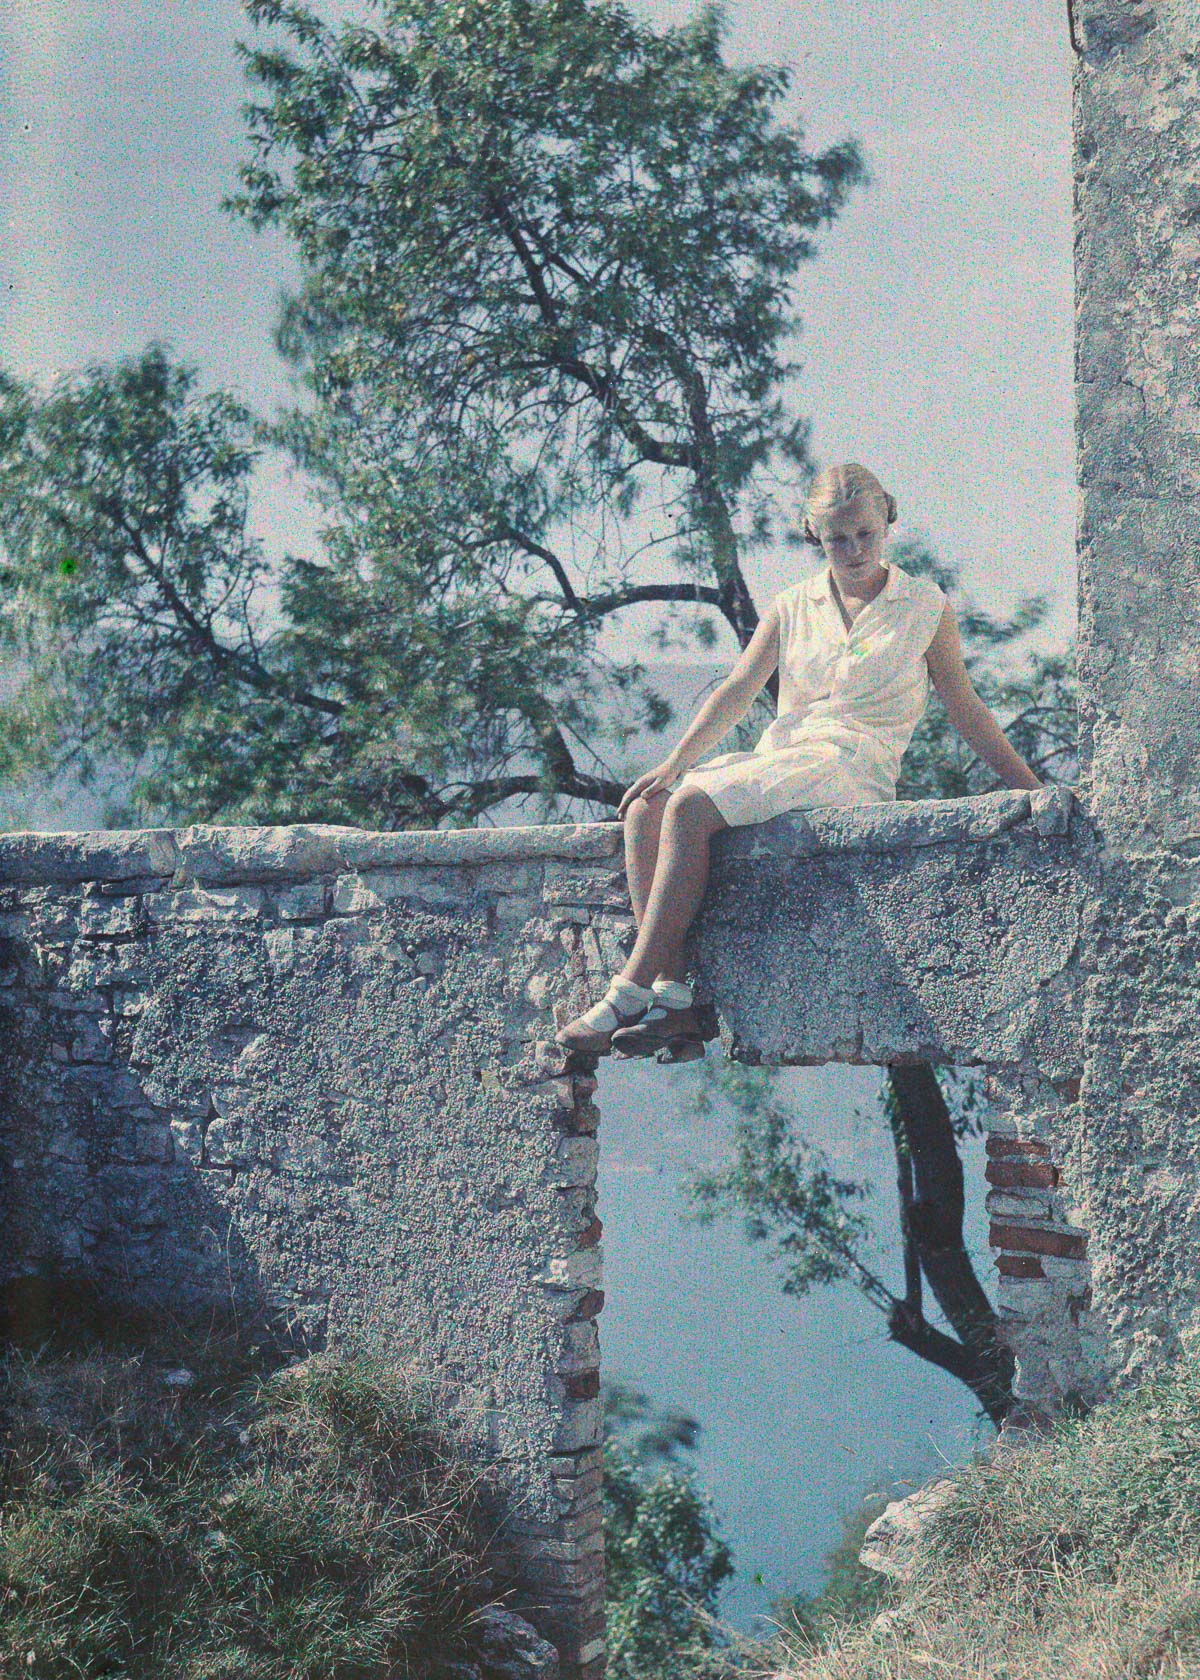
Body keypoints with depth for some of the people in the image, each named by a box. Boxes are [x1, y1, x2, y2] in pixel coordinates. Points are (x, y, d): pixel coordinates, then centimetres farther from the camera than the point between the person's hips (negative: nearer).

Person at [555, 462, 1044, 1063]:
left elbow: (966, 710, 13)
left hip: (853, 767, -5)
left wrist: (1035, 790, 10)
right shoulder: (794, 606, 17)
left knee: (691, 808, -29)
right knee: (643, 812, -20)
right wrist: (677, 761, -6)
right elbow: (737, 689, 8)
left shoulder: (926, 607, 8)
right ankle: (674, 1000, -27)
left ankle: (630, 993, -29)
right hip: (778, 758, 5)